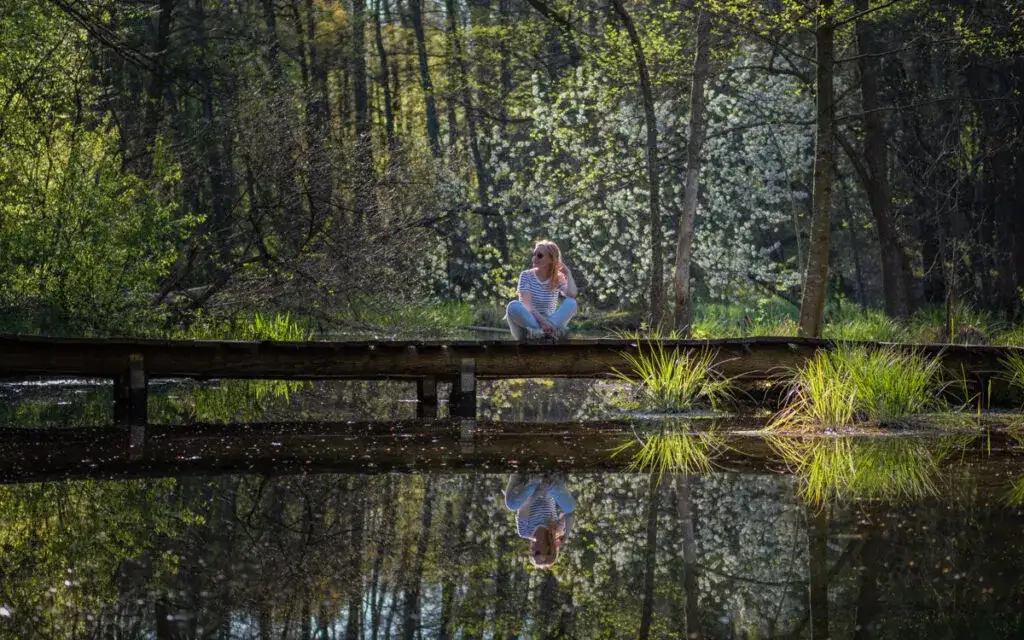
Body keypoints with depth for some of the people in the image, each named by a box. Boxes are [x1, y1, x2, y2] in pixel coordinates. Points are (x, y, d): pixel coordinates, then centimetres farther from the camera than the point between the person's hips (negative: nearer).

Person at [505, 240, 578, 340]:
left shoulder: (558, 279, 7)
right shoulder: (526, 276, 1)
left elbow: (572, 295, -15)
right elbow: (527, 305, -14)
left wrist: (568, 273, -4)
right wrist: (542, 320, -32)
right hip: (528, 323, -2)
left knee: (571, 303, -22)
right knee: (513, 306, -33)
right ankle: (550, 331, -43)